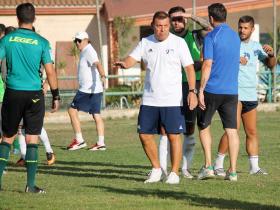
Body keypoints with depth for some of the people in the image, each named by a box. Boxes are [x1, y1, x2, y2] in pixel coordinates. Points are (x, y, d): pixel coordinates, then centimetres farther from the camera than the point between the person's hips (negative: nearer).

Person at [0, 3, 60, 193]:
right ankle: (31, 185, 0)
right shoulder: (41, 42, -2)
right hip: (34, 94, -1)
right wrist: (56, 96, 6)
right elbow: (50, 72, -3)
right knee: (32, 139, 3)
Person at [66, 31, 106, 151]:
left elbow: (97, 64, -30)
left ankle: (79, 140, -4)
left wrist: (102, 76, -47)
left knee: (72, 110, -4)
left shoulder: (89, 52, -12)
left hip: (88, 90, -10)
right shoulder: (85, 52, 18)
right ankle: (101, 143, 4)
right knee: (96, 115, 7)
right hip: (96, 90, 10)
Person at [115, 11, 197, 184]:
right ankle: (156, 169, 20)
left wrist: (192, 91, -13)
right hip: (149, 99, 4)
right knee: (144, 134, 4)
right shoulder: (146, 43, 7)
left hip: (172, 100, -4)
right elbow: (132, 59, -2)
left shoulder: (178, 42, -3)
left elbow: (189, 68, -3)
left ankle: (174, 173, 4)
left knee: (174, 136, -5)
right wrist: (124, 64, -26)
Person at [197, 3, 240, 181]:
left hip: (213, 89, -5)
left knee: (204, 126, 12)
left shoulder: (211, 37, -9)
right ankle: (233, 171, -1)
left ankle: (208, 166, 4)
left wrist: (200, 90, -12)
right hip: (232, 91, 5)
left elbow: (207, 65, -15)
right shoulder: (235, 36, 12)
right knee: (232, 130, 3)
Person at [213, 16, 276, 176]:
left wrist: (271, 54, -5)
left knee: (252, 132, 7)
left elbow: (271, 65, 16)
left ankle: (254, 166, 11)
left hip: (251, 95, 6)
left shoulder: (256, 46, 15)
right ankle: (219, 164, -5)